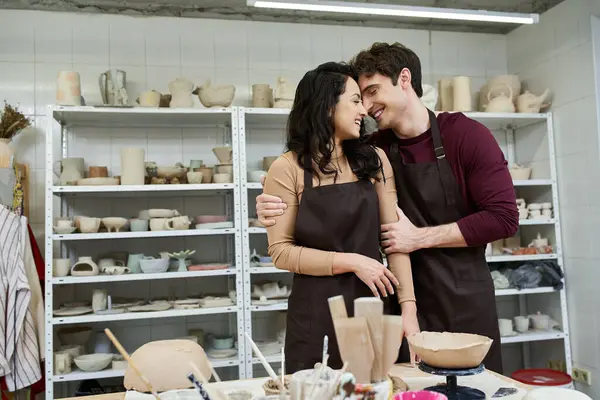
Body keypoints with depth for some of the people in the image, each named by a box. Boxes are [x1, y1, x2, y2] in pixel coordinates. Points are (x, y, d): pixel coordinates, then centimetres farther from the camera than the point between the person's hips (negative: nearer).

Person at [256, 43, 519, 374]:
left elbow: (503, 217, -13)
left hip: (465, 300, -2)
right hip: (407, 300, 3)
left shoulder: (466, 135, -9)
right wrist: (276, 207, -18)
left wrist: (420, 237, -17)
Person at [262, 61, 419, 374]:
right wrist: (352, 262, -14)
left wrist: (408, 307, -6)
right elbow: (281, 251, -8)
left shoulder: (374, 160, 4)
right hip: (317, 313, -3)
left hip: (376, 306, 3)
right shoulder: (288, 168, -6)